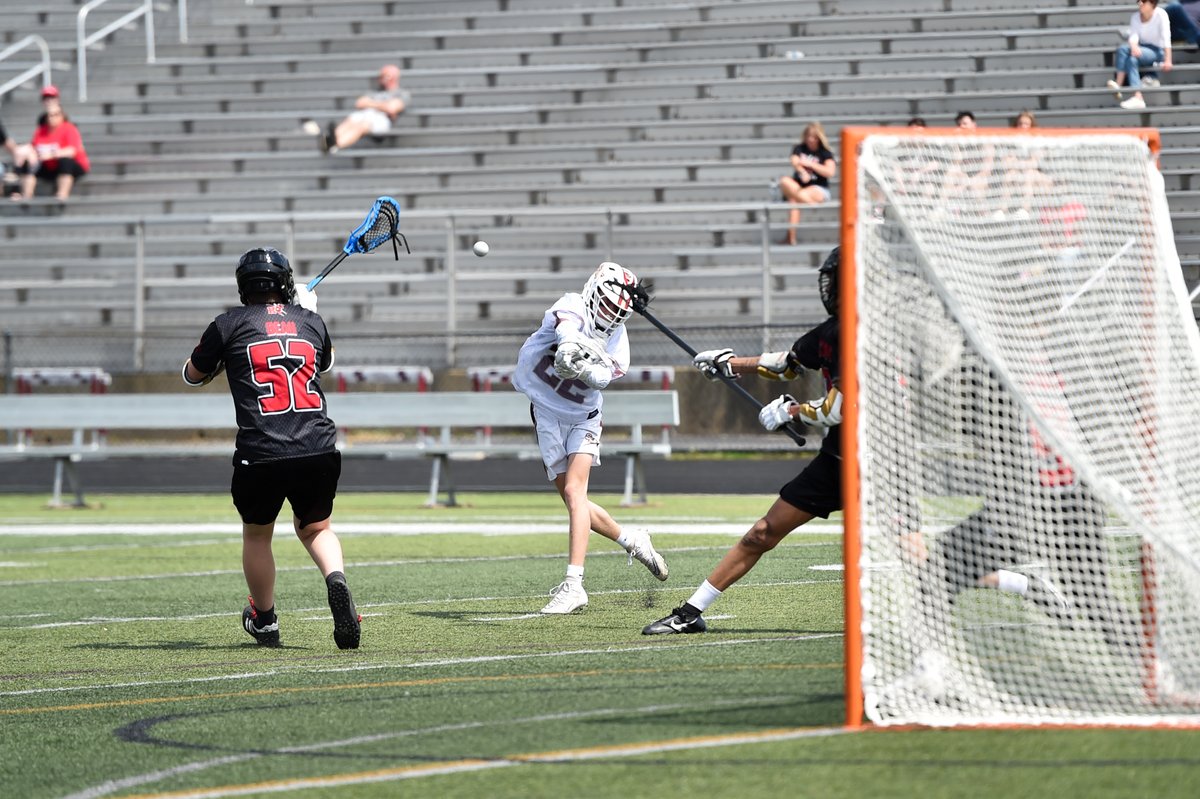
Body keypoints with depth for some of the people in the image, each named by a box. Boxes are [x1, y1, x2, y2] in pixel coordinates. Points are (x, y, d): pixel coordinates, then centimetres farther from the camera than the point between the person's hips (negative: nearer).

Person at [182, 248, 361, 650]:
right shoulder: (311, 321, 13)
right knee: (315, 528, 22)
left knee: (256, 534, 21)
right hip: (319, 451, 2)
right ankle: (336, 578, -9)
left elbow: (193, 375, 19)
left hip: (261, 457, -2)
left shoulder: (231, 324, 4)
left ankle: (265, 621, 30)